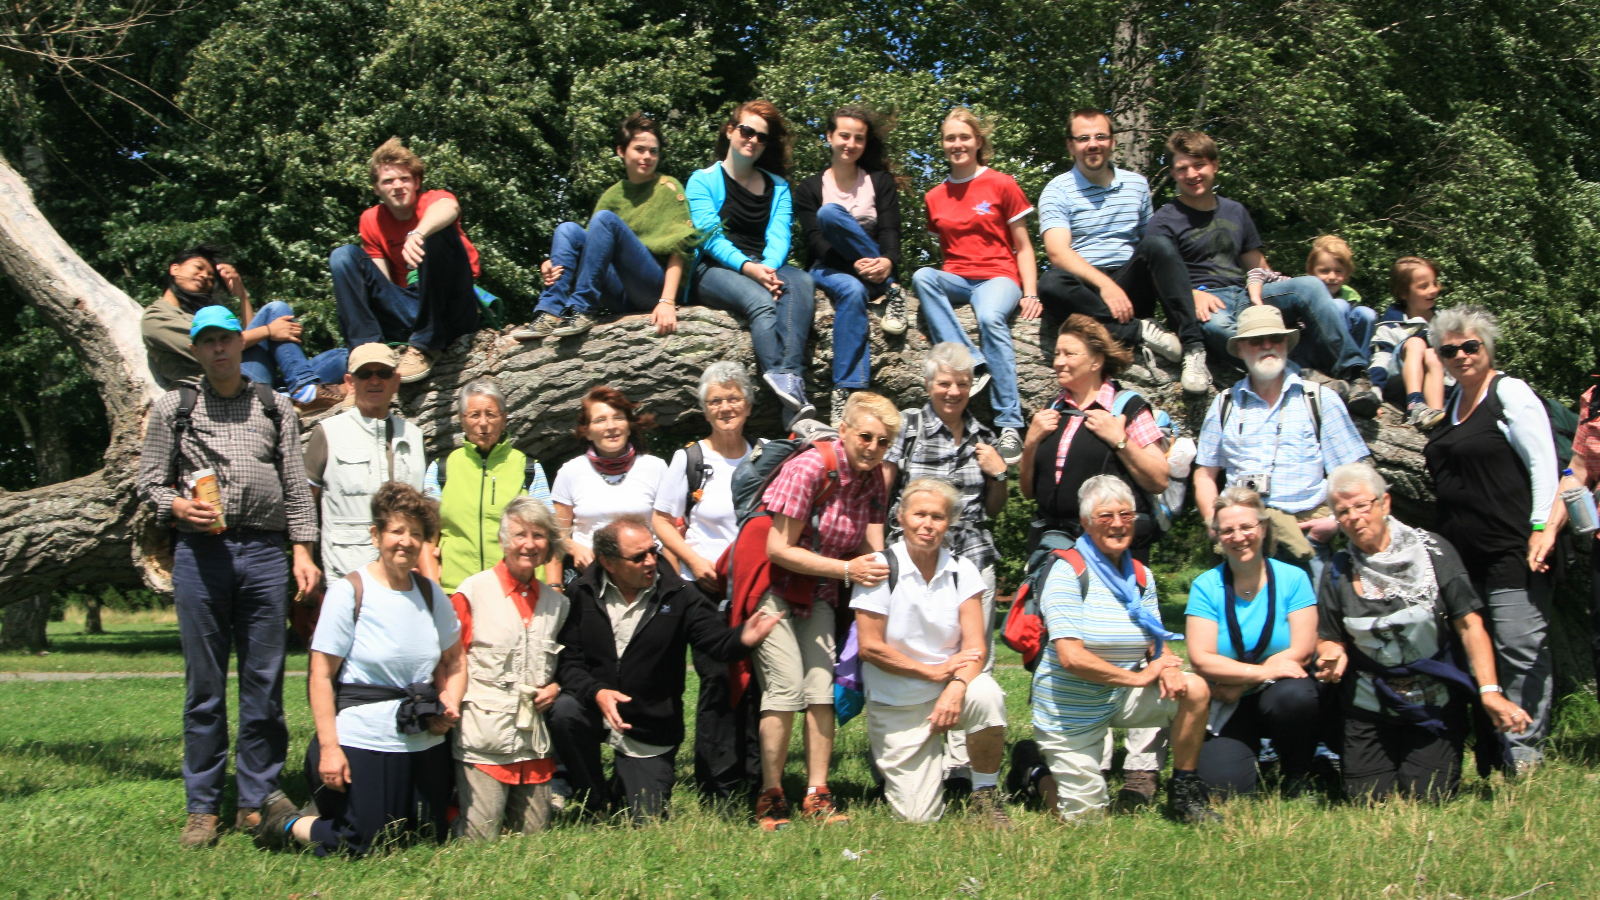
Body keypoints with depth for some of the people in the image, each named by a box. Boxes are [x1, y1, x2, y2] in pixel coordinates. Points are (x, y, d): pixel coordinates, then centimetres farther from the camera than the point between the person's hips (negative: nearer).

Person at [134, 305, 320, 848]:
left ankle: (258, 802, 9)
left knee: (265, 681, 1)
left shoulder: (275, 408, 15)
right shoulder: (173, 409, 13)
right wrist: (177, 505, -10)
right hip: (199, 552, -1)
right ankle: (203, 808, 8)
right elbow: (149, 481, 11)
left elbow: (296, 485, 12)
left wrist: (302, 550, 4)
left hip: (264, 551, 1)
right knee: (204, 684, 1)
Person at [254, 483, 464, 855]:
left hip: (426, 741, 6)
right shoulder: (349, 592, -9)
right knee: (356, 848, -5)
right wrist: (328, 747, -16)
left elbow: (454, 660, 20)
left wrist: (451, 704, 0)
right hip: (364, 739, -6)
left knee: (429, 840, 12)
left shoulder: (431, 593, 8)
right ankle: (285, 822, 23)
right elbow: (321, 676, -10)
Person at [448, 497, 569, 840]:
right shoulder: (474, 591, -4)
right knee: (478, 837, -6)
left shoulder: (555, 602, 11)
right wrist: (455, 703, -12)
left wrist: (556, 686, 4)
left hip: (535, 741, 5)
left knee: (534, 833, 9)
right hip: (484, 738, -5)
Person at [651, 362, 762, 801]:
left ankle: (754, 777, 10)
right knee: (717, 678, -9)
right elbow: (661, 521, 4)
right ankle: (719, 786, 0)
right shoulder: (690, 458, 1)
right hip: (704, 587, -3)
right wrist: (693, 559, -10)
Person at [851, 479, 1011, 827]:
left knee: (987, 695, -34)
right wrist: (933, 671, -14)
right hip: (896, 706, -2)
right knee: (919, 818, -8)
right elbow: (870, 647, -11)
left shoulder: (961, 570, -1)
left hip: (950, 685, 2)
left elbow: (975, 645, -8)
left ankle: (985, 794, -10)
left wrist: (956, 687, -27)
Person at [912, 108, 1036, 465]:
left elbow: (1022, 247, 5)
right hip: (955, 279, 4)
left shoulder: (1002, 186, 4)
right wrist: (930, 300, 4)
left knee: (991, 318, -37)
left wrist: (1030, 293, -8)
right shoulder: (935, 197, 15)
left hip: (998, 276, -4)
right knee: (921, 276, -31)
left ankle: (1010, 427, -39)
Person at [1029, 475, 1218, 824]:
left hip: (1122, 699, 5)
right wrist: (1138, 677, -22)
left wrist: (1167, 669, -17)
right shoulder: (1068, 573, -18)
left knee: (1194, 689, -18)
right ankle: (1043, 777, 32)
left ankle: (1184, 792, 0)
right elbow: (1071, 657, -25)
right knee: (1085, 814, -1)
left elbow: (1157, 642, 7)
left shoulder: (1140, 576, 3)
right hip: (1070, 712, -5)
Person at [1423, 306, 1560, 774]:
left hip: (1511, 548, -8)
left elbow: (1543, 463, -10)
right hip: (1463, 553, 8)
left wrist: (1542, 528, -16)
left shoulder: (1511, 393, -4)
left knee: (1521, 647, -8)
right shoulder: (1452, 401, 18)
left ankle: (1523, 753, -4)